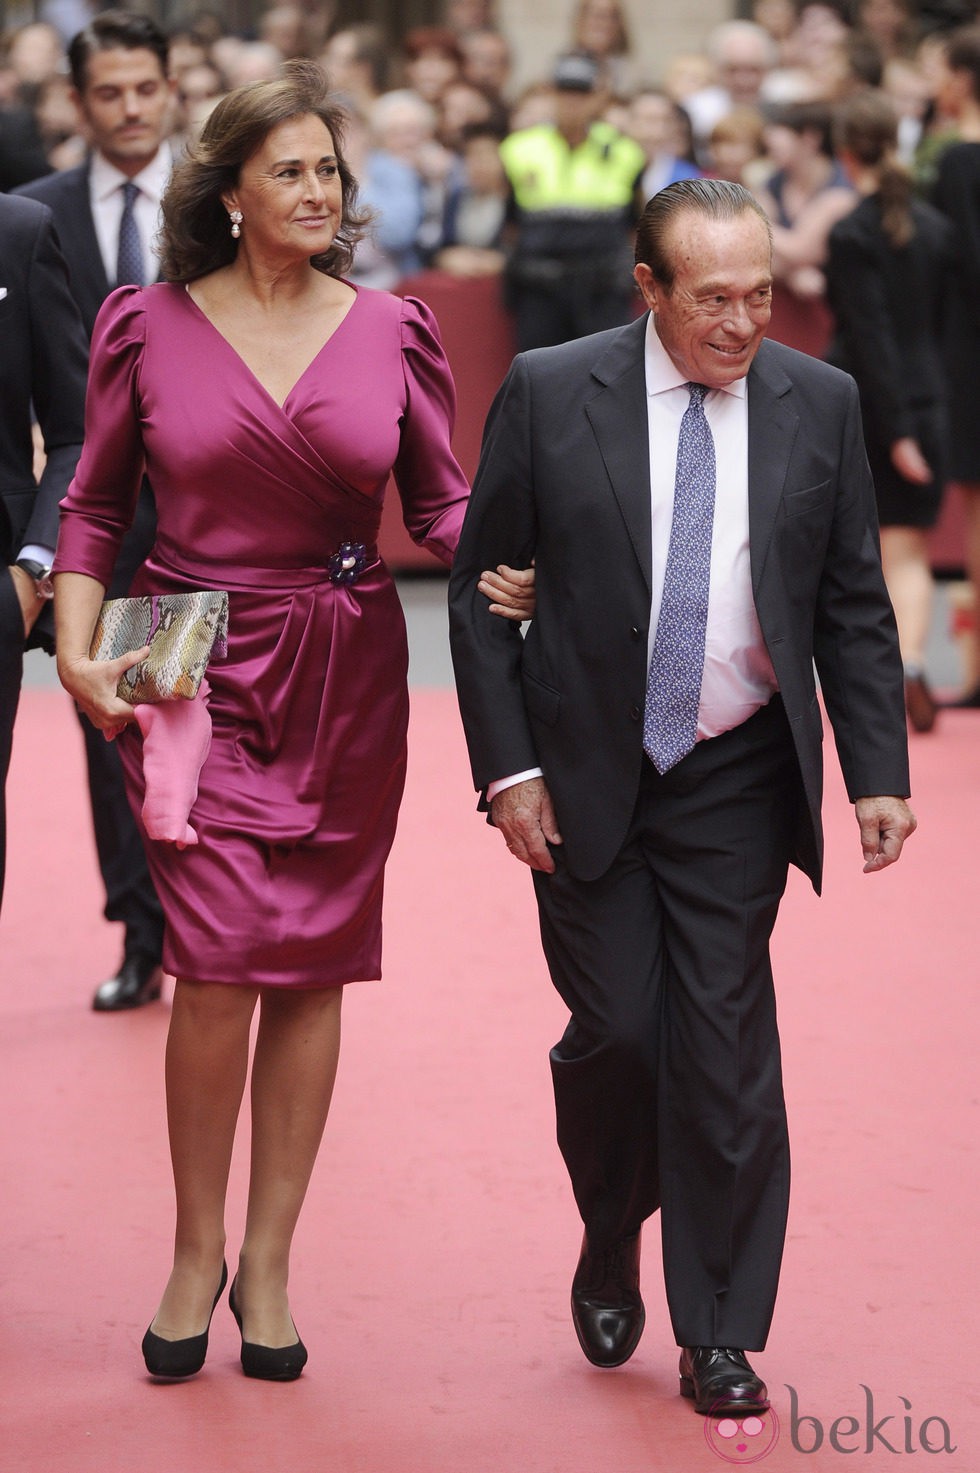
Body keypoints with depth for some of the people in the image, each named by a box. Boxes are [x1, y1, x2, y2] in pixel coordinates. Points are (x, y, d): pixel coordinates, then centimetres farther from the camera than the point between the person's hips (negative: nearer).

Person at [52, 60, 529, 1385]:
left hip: (345, 676, 2)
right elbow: (95, 504, 8)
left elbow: (443, 503, 8)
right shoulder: (149, 327, 1)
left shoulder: (391, 333, 3)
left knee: (313, 963, 4)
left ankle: (268, 1262, 16)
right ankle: (196, 1250, 6)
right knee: (223, 952, -13)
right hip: (195, 669, -2)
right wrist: (78, 650, -4)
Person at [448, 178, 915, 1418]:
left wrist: (877, 774, -3)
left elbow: (854, 607, 5)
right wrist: (507, 769, -7)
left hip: (738, 782, 1)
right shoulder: (549, 395, -5)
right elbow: (479, 590, -1)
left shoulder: (819, 404, 0)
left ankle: (719, 1336, 10)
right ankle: (609, 1246, 32)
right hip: (587, 776, -1)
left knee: (725, 1046, -1)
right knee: (615, 1031, 1)